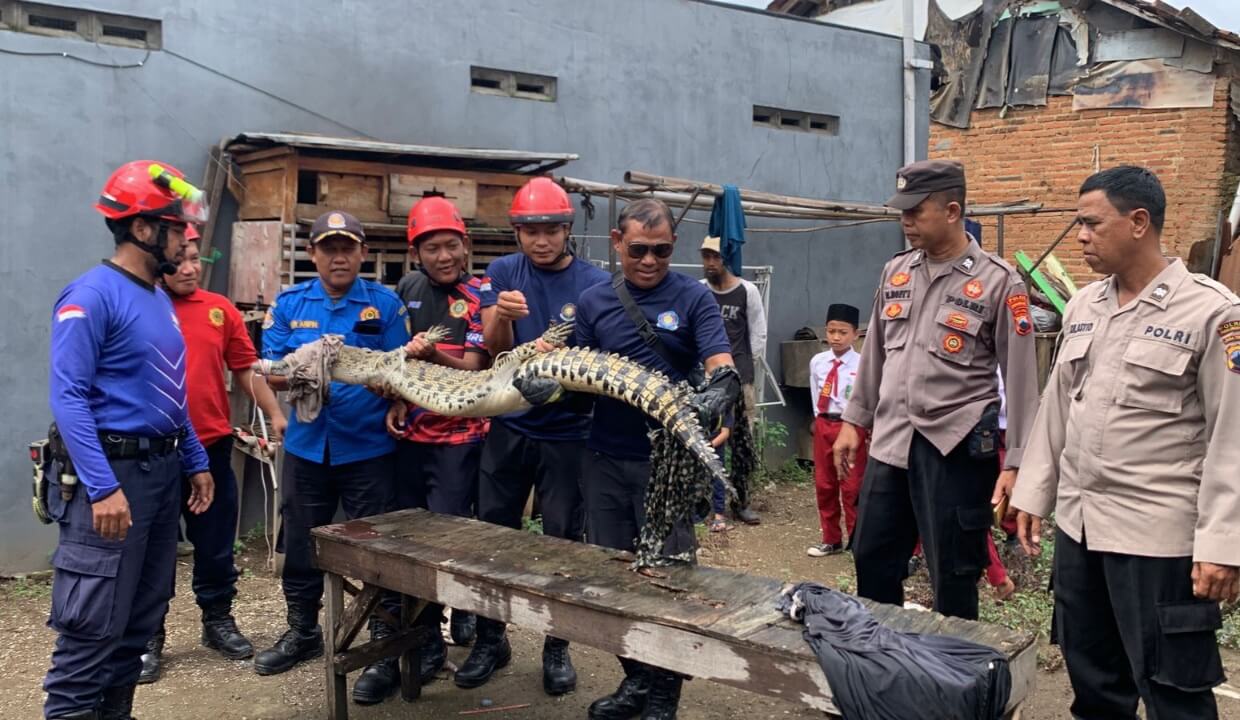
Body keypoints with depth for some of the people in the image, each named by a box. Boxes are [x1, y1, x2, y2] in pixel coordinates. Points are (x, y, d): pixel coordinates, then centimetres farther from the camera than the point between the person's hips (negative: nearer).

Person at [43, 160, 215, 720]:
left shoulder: (160, 300, 13)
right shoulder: (93, 295, -13)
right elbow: (68, 397, -19)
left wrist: (196, 463, 16)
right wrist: (103, 487, -24)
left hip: (163, 470, 9)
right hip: (113, 472, -9)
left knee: (141, 619, 14)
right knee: (94, 626, -5)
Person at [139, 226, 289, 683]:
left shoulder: (220, 309, 6)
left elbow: (246, 368, 8)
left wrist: (275, 414, 2)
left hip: (212, 445, 3)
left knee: (216, 541, 14)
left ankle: (218, 620, 30)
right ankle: (148, 636, 21)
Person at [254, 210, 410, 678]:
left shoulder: (385, 303, -3)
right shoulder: (288, 303, 3)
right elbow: (273, 375, -2)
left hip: (368, 446, -3)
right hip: (306, 445, 3)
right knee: (301, 544, 14)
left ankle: (387, 637, 21)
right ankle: (302, 632, 32)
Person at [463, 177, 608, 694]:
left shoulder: (595, 283, -7)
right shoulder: (502, 273, 0)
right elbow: (494, 349, -8)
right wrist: (502, 315, -29)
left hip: (567, 433, -2)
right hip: (508, 427, 2)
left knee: (562, 540, 7)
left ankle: (557, 646, 23)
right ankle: (490, 639, 27)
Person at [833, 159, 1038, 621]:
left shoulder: (997, 281, -8)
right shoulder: (895, 272, 9)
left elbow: (1020, 377, -7)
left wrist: (1015, 462, -9)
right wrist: (853, 420, 15)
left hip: (956, 447, -5)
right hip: (890, 441, 6)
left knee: (953, 578, 5)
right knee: (872, 560, 14)